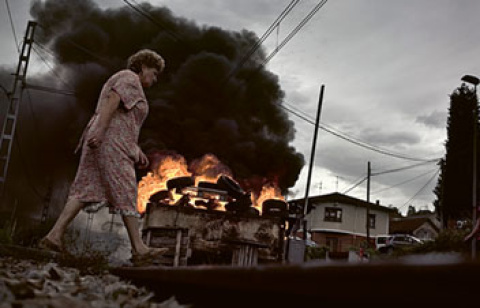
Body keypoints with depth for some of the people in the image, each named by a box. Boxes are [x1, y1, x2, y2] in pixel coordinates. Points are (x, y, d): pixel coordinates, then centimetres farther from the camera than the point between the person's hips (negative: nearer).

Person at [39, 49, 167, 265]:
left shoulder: (123, 82, 30)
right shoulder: (130, 78, 0)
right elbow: (111, 101, -18)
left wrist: (137, 151, 21)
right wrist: (99, 130, -29)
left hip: (100, 144, 10)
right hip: (111, 144, -10)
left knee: (85, 190, 1)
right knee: (125, 194, -9)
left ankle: (54, 235, -8)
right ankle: (139, 249, -7)